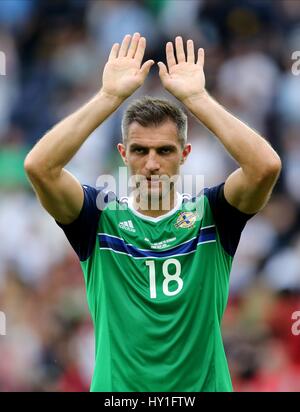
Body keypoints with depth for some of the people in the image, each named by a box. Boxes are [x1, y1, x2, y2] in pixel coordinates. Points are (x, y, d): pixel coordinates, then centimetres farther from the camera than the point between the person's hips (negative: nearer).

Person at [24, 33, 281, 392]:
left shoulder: (210, 214, -1)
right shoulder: (101, 217, -1)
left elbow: (266, 166, -18)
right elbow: (39, 166, -17)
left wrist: (195, 96, -17)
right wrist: (110, 95, -18)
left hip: (203, 386, 0)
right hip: (116, 390, 0)